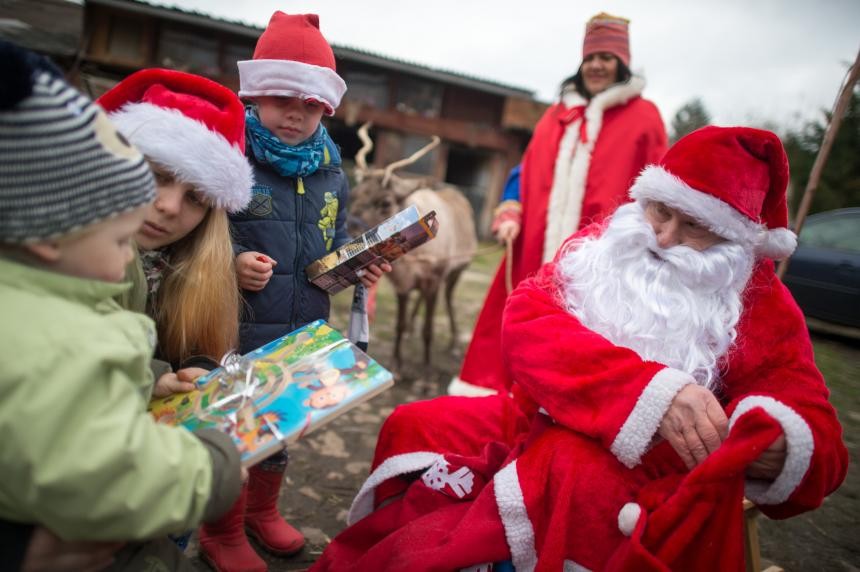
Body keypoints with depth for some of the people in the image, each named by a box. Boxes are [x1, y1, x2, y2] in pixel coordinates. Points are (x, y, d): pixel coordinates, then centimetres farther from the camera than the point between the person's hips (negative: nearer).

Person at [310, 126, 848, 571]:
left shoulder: (762, 304, -2)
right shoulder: (598, 248, 2)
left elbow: (814, 432, -5)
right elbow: (526, 320, -15)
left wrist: (777, 450, -33)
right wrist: (650, 387, -30)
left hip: (649, 473, -3)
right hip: (541, 423, 4)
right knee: (415, 427, -9)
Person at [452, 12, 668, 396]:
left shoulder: (643, 116, 7)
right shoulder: (557, 114, 19)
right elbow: (529, 170, 18)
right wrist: (512, 212, 3)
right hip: (537, 245, 4)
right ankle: (493, 388, 17)